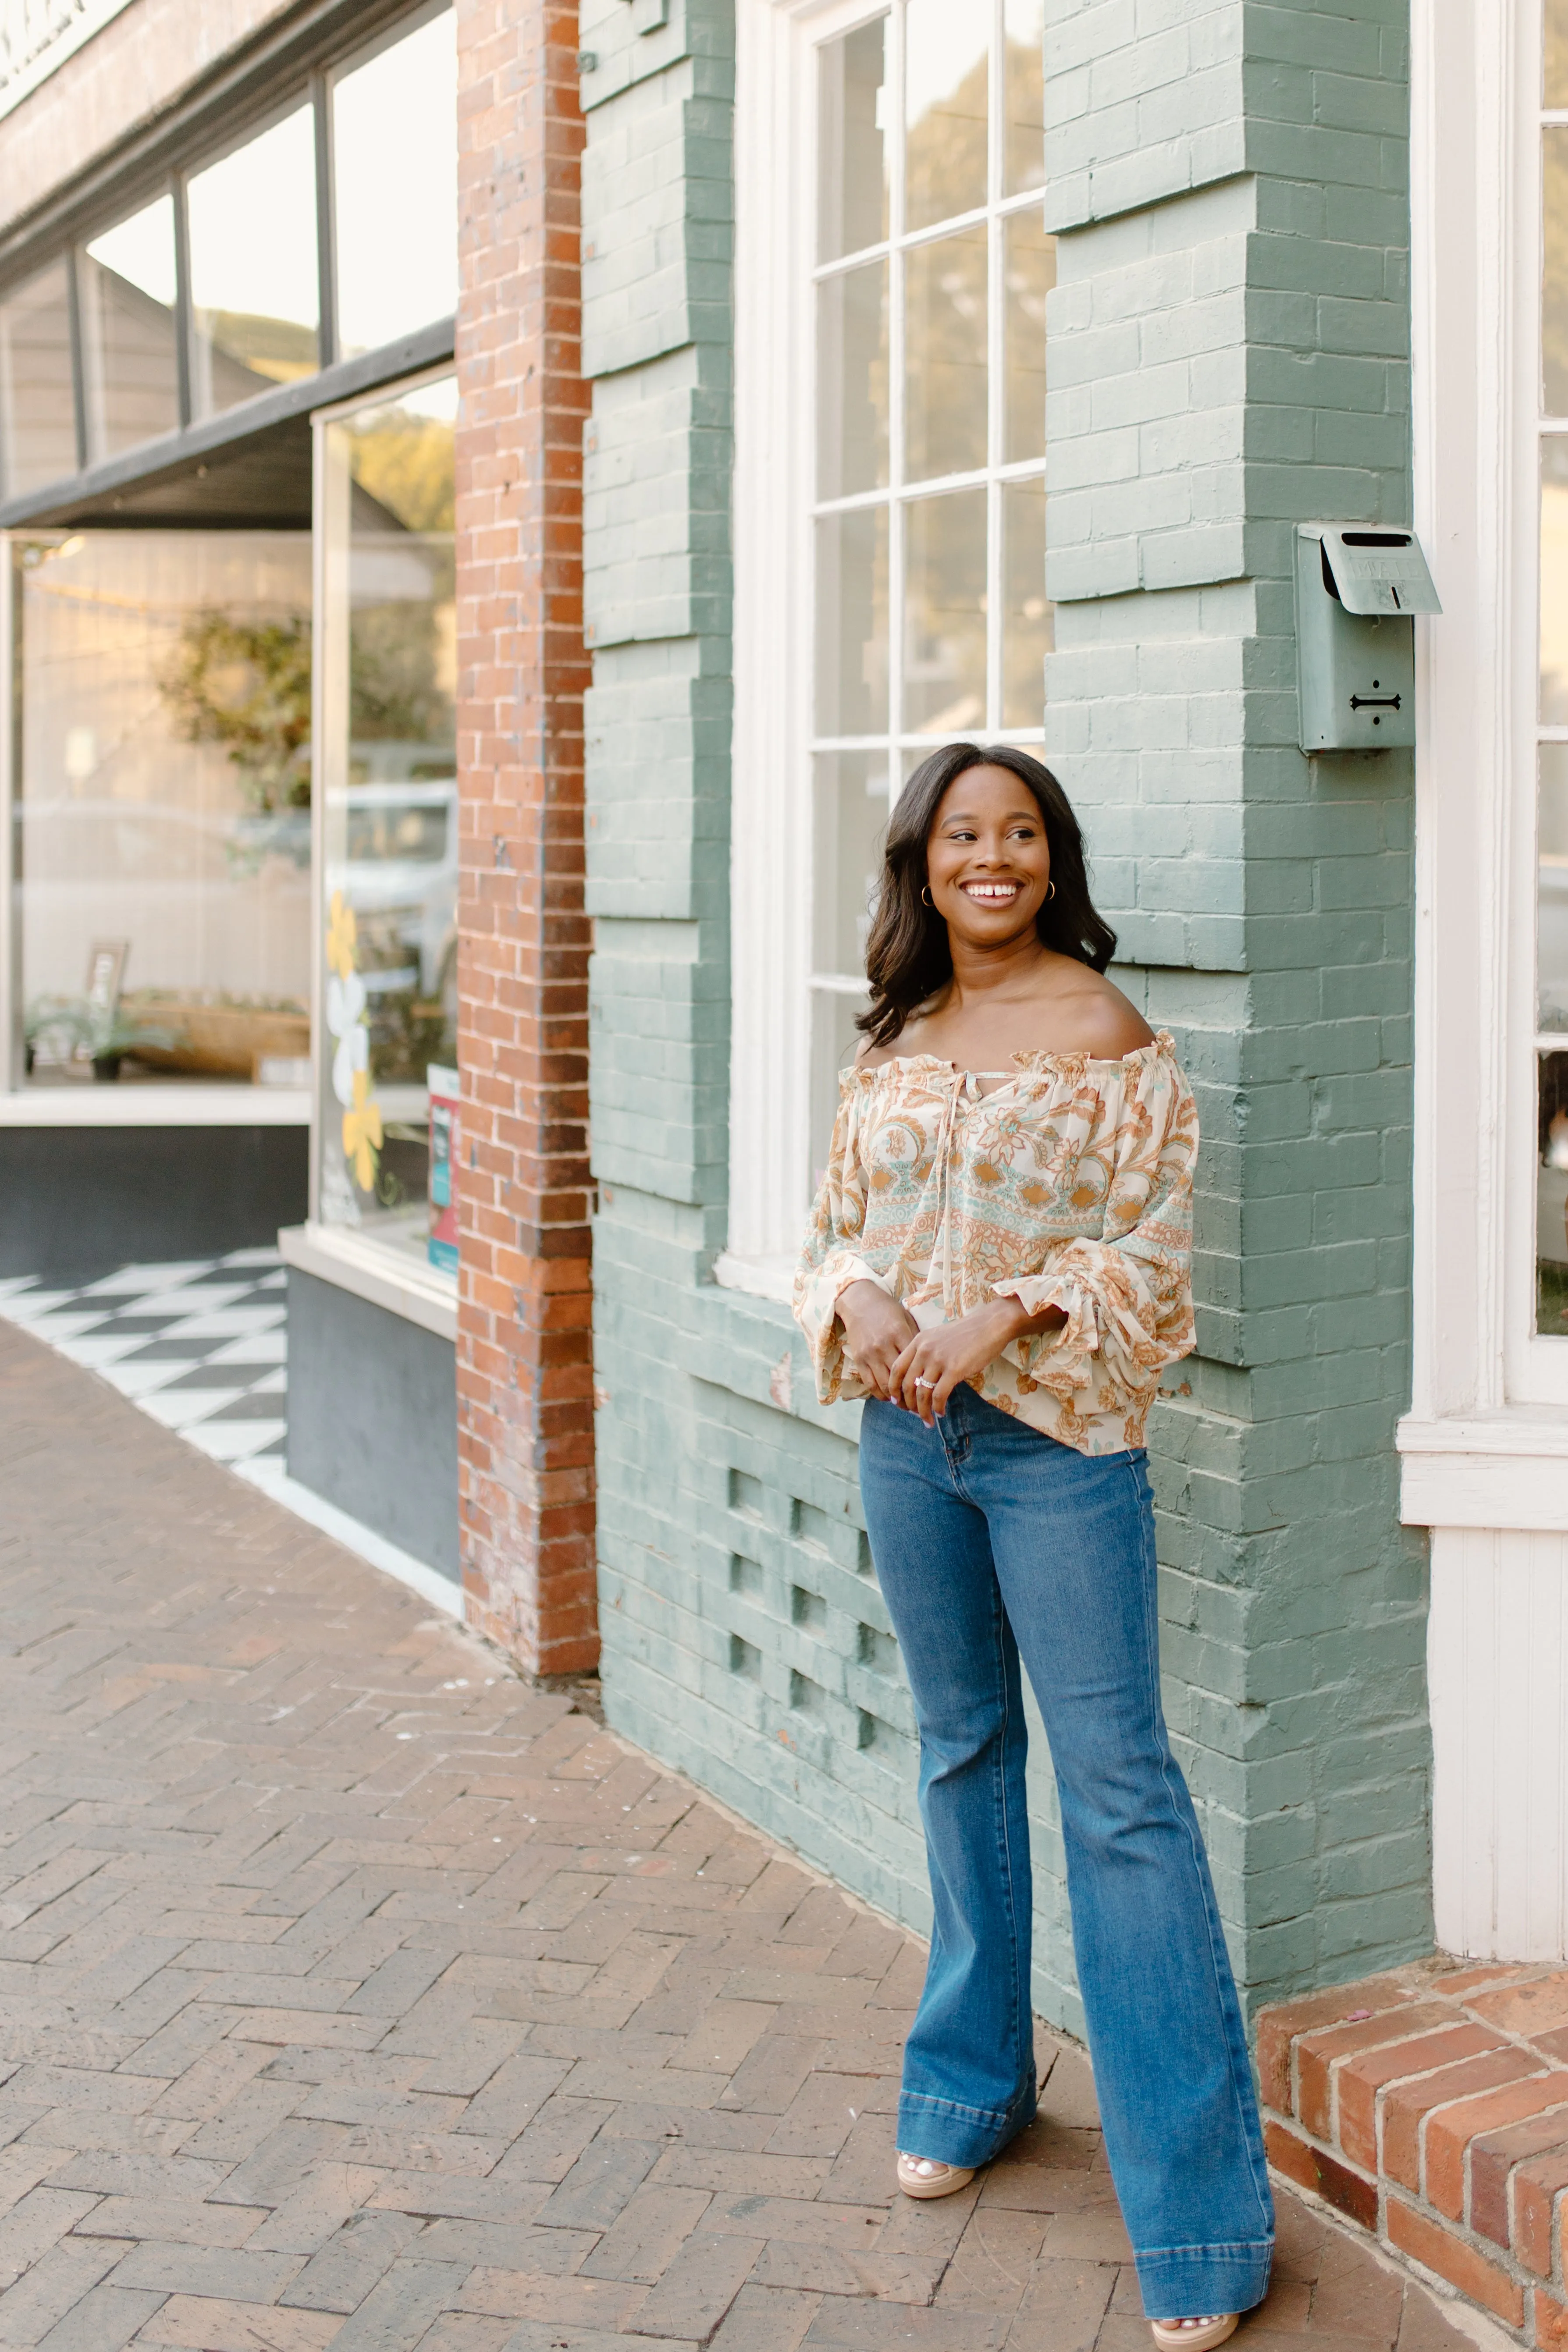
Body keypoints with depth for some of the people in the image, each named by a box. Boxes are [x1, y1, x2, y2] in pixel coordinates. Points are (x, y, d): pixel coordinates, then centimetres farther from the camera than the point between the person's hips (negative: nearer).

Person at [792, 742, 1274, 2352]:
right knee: (961, 1751, 17)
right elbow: (838, 1218, 13)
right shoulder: (894, 1038, 10)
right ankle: (974, 2085, 34)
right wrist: (858, 1304, -8)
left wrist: (1008, 1313, -20)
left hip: (1058, 1437, -5)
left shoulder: (1107, 1029, -5)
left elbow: (1153, 1246, -8)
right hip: (905, 1434, 5)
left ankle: (1202, 2210, 0)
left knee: (1116, 1784, -6)